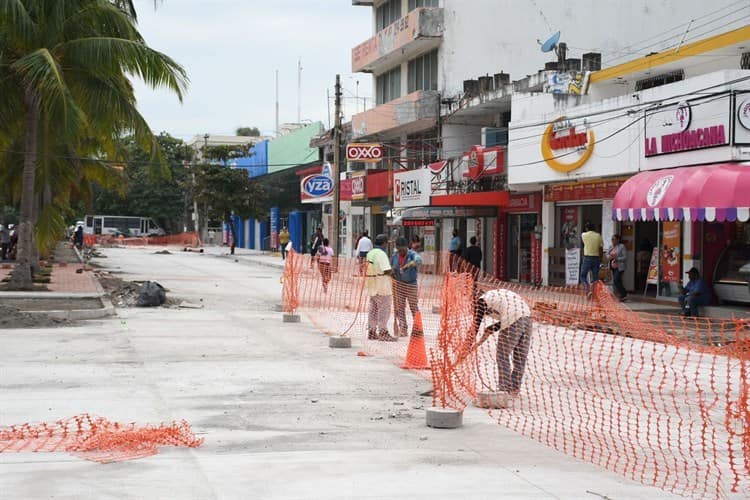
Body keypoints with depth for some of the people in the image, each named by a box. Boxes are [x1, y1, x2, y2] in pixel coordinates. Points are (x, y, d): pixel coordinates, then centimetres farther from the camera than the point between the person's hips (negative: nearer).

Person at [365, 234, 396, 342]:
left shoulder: (370, 253, 11)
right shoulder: (381, 254, -16)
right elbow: (387, 271, -22)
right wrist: (392, 270, -2)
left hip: (372, 285, 9)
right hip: (382, 286, -9)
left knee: (373, 309, 13)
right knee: (384, 309, -4)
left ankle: (371, 332, 17)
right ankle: (383, 333, -4)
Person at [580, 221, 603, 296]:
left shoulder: (584, 235, -4)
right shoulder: (598, 236, 1)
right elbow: (601, 249, 1)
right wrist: (600, 261, 7)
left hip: (587, 258, -2)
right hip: (596, 258, 2)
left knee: (583, 276, 6)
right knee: (595, 278, 8)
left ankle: (588, 290, -15)